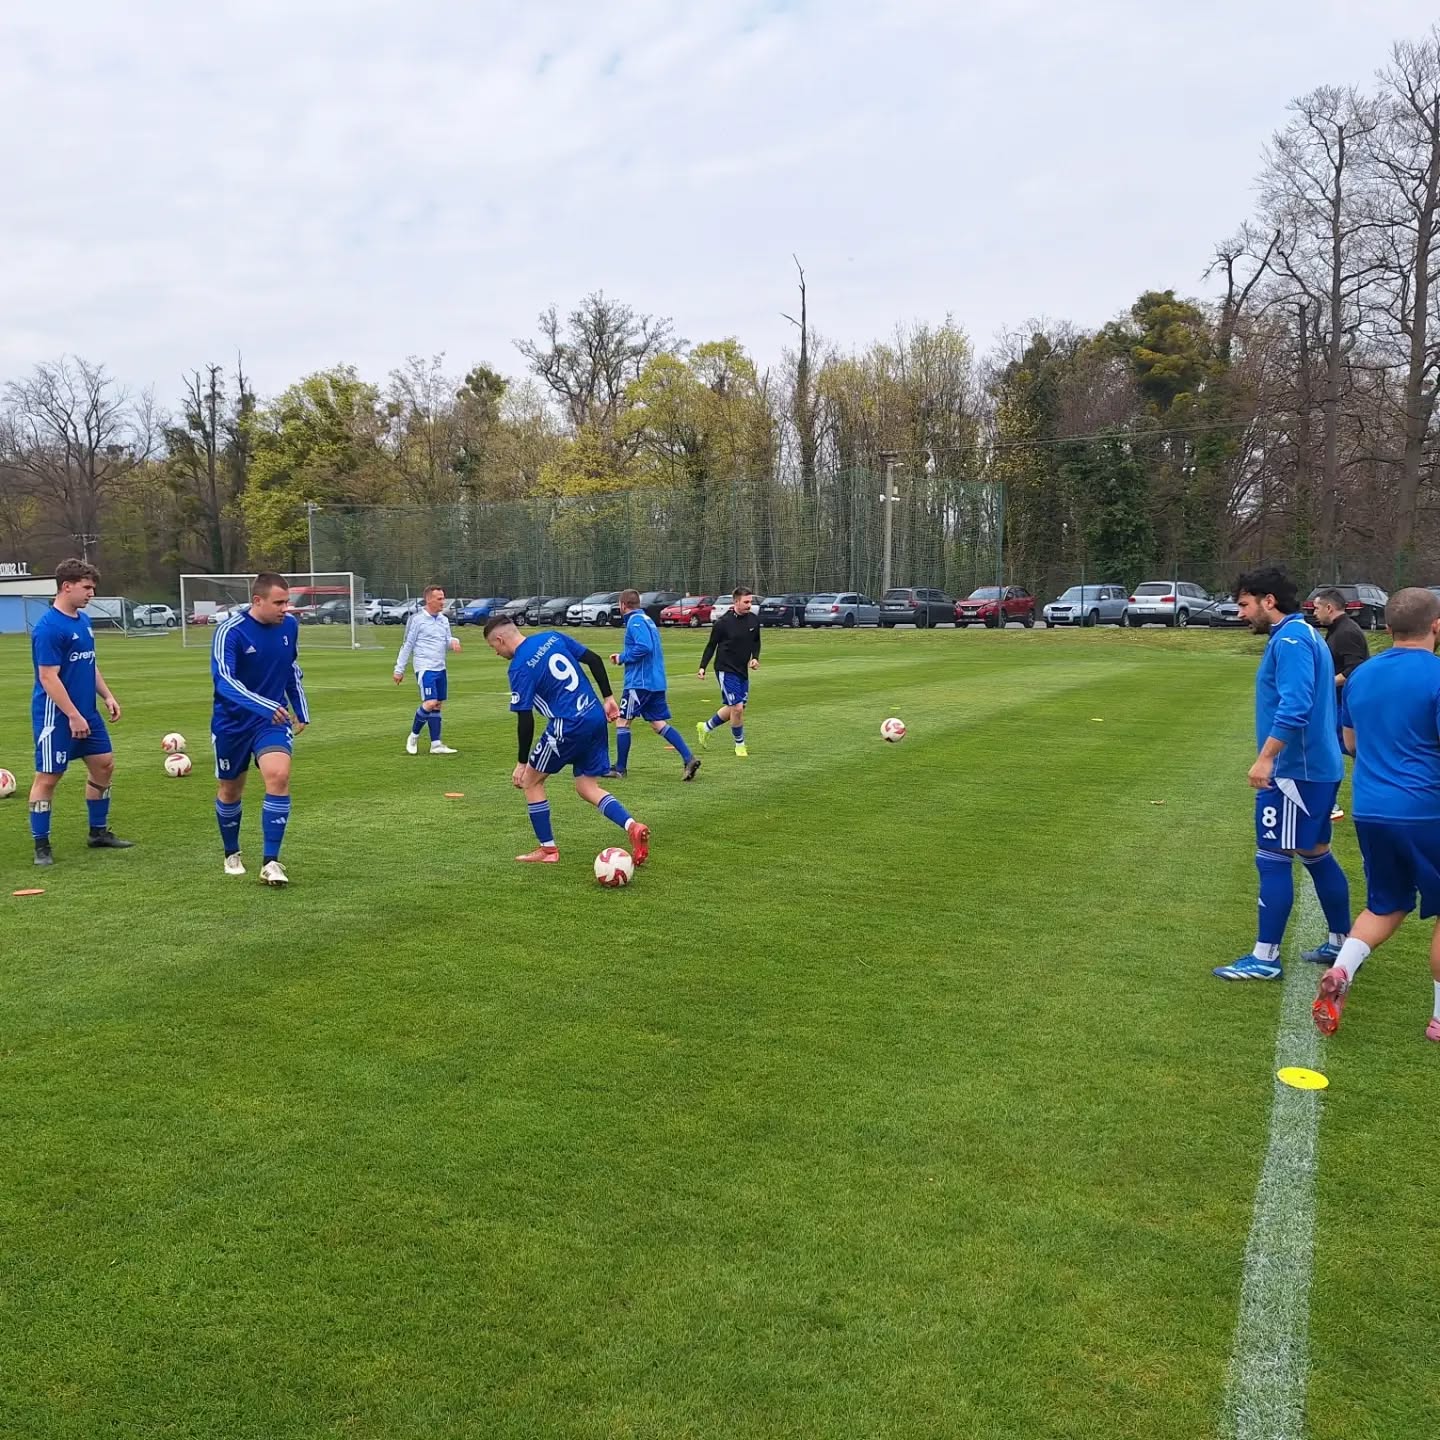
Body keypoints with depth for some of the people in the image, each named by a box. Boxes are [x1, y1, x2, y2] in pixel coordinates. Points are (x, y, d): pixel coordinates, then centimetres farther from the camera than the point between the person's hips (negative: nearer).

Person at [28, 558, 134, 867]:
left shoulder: (83, 620, 9)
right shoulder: (48, 627, -17)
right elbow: (48, 678, -20)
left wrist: (107, 695, 11)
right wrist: (73, 716, -20)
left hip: (87, 712, 9)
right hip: (56, 715, -9)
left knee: (104, 764, 11)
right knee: (47, 777, 0)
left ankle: (99, 832, 25)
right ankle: (41, 846, 10)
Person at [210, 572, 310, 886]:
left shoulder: (289, 625, -4)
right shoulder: (229, 630, -20)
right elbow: (223, 679, -32)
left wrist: (301, 711, 15)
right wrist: (264, 706, -44)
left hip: (274, 719, 2)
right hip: (232, 722, -2)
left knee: (279, 776, -21)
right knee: (230, 790, 13)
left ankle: (271, 863, -15)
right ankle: (232, 855, 39)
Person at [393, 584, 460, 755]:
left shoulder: (444, 619, 11)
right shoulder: (417, 619, -7)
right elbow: (407, 645, -3)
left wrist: (453, 641, -6)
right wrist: (399, 669, -2)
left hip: (440, 669, 7)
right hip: (425, 669, -7)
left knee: (437, 705, 6)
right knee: (430, 703, -15)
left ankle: (436, 745, 9)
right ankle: (414, 736, 6)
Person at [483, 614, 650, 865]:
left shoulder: (519, 667, -11)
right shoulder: (552, 637, 9)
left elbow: (525, 720, -12)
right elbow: (594, 660, 10)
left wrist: (522, 764, -3)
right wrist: (608, 698, 16)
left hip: (568, 726, -8)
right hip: (597, 717, 8)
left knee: (531, 780, 12)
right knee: (587, 787, 16)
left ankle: (547, 849, 18)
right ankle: (632, 826, -6)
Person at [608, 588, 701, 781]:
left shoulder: (635, 621, -12)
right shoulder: (647, 619, 18)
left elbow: (644, 647, -26)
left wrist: (622, 657, -12)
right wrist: (623, 655, 16)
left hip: (640, 682, -9)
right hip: (656, 681, 9)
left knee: (622, 721, 3)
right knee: (659, 724, 8)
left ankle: (620, 769, 9)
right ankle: (688, 759, -4)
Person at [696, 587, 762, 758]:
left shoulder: (754, 620, 2)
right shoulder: (723, 622, -13)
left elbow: (756, 642, 17)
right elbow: (711, 645, -3)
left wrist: (755, 658, 0)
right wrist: (703, 667, -7)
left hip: (743, 671, 6)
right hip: (726, 671, -6)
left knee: (733, 708, 13)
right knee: (737, 708, -12)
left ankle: (706, 727, 36)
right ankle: (739, 744, 8)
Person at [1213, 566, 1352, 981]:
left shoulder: (1290, 639, -15)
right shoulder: (1303, 635, 16)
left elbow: (1294, 706, -27)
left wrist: (1266, 758, -28)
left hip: (1295, 771, -10)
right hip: (1318, 766, 10)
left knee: (1273, 858, -5)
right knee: (1316, 853, 18)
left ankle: (1265, 958, 1)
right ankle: (1343, 944, 29)